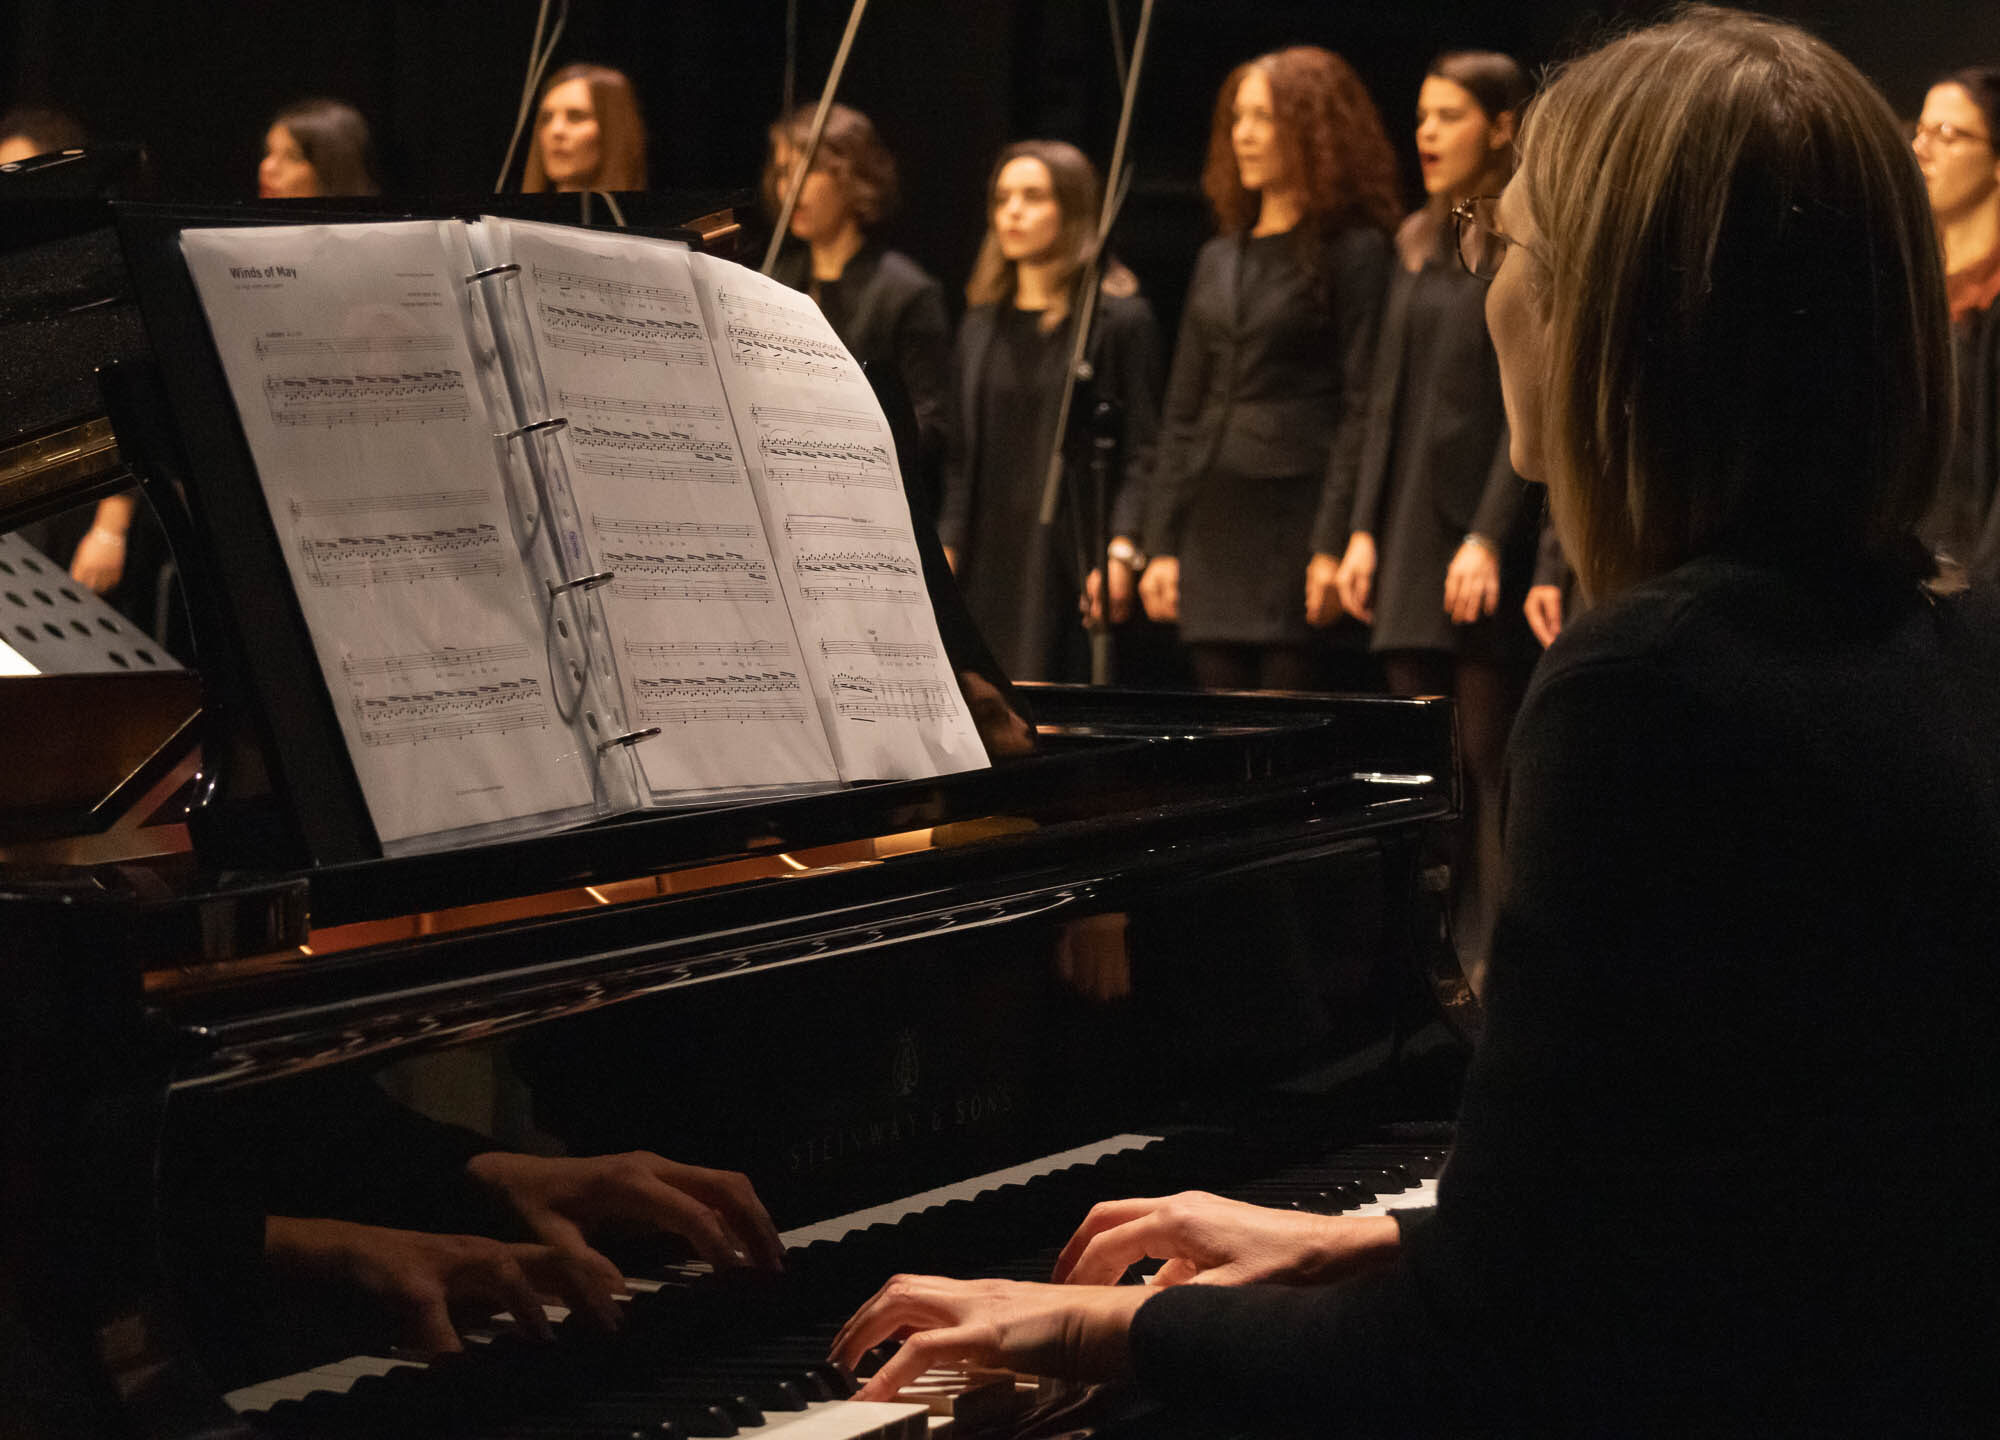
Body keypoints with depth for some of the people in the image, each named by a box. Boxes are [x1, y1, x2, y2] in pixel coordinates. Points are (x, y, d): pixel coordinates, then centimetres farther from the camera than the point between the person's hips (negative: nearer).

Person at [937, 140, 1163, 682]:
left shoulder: (1120, 319, -2)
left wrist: (1122, 549, -16)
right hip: (989, 566, 5)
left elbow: (1144, 451, -6)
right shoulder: (981, 326, 17)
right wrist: (946, 551, 11)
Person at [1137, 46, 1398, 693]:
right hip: (1216, 531, 7)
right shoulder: (1220, 259, 18)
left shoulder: (1354, 252, -3)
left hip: (1299, 524, -7)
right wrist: (1162, 543, 12)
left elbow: (1363, 406, -9)